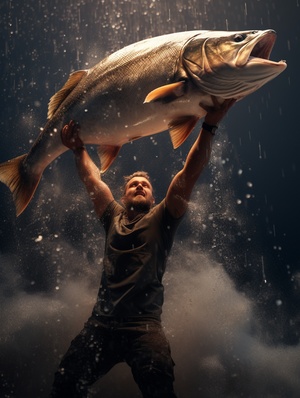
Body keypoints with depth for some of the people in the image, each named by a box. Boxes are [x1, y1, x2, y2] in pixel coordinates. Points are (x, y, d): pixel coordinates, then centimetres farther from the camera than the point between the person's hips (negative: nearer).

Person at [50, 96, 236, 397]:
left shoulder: (161, 218, 11)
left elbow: (188, 175, 1)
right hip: (101, 323, 3)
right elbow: (92, 180, 19)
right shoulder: (113, 218, 21)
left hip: (144, 326, -3)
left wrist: (209, 126, -8)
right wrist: (79, 149, 8)